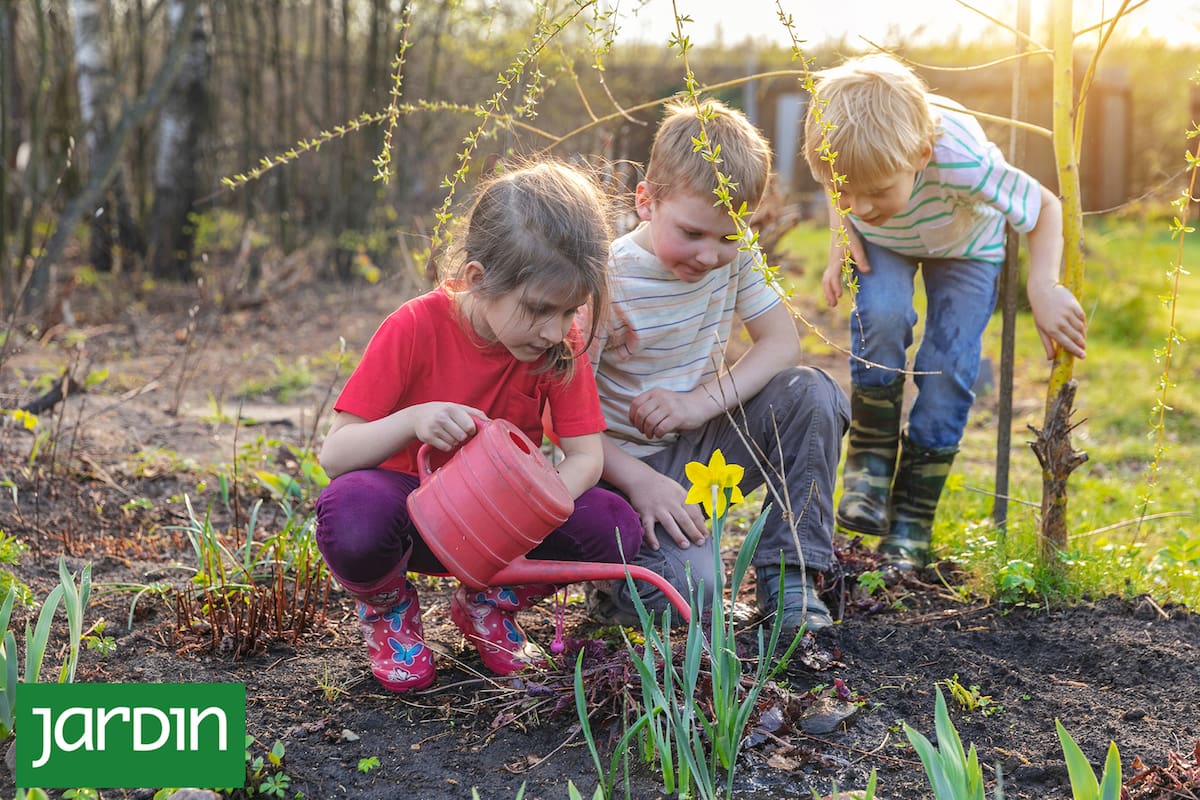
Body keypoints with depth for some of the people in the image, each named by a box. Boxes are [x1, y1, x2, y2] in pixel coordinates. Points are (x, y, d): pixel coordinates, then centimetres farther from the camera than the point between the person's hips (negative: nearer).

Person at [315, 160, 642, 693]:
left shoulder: (561, 343, -10)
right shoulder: (415, 329, -20)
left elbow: (585, 456, -12)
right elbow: (334, 455, -19)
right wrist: (412, 420, -39)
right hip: (413, 511, -3)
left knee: (615, 528, -23)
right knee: (351, 510, -38)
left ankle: (488, 604, 7)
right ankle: (387, 608, 0)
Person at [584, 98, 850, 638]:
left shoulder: (735, 257, -4)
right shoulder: (608, 283, -21)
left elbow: (781, 343, -2)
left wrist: (700, 401, -18)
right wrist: (639, 480, -31)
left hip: (706, 444, 6)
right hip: (630, 462, -6)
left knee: (813, 393, -17)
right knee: (689, 588, -30)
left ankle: (788, 573, -9)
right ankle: (612, 575, 7)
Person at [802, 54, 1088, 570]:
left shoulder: (962, 161, -44)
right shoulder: (842, 150, -35)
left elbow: (1046, 207, -28)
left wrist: (1044, 286, -40)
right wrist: (841, 239, -22)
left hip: (965, 247, -2)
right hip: (883, 246, 2)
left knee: (946, 375, -13)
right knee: (882, 315, -29)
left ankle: (911, 523, 2)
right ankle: (869, 459, -7)